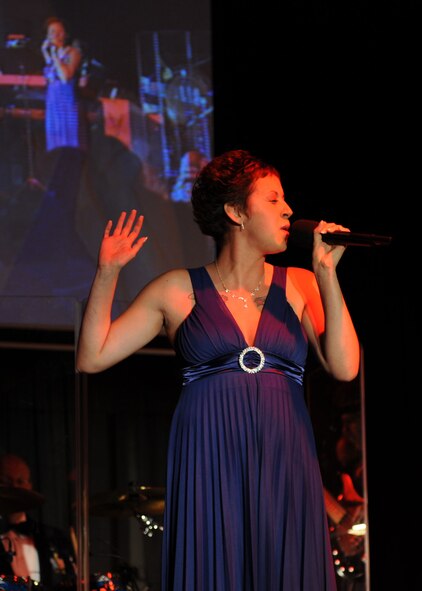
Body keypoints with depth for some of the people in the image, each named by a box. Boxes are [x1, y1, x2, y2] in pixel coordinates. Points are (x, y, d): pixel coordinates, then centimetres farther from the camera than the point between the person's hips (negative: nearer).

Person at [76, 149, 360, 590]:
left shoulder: (299, 286, 11)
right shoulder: (179, 290, 7)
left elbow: (345, 367, -2)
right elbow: (91, 358, 6)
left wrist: (326, 275, -3)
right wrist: (107, 274, -1)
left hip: (283, 465, 2)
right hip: (208, 466, -2)